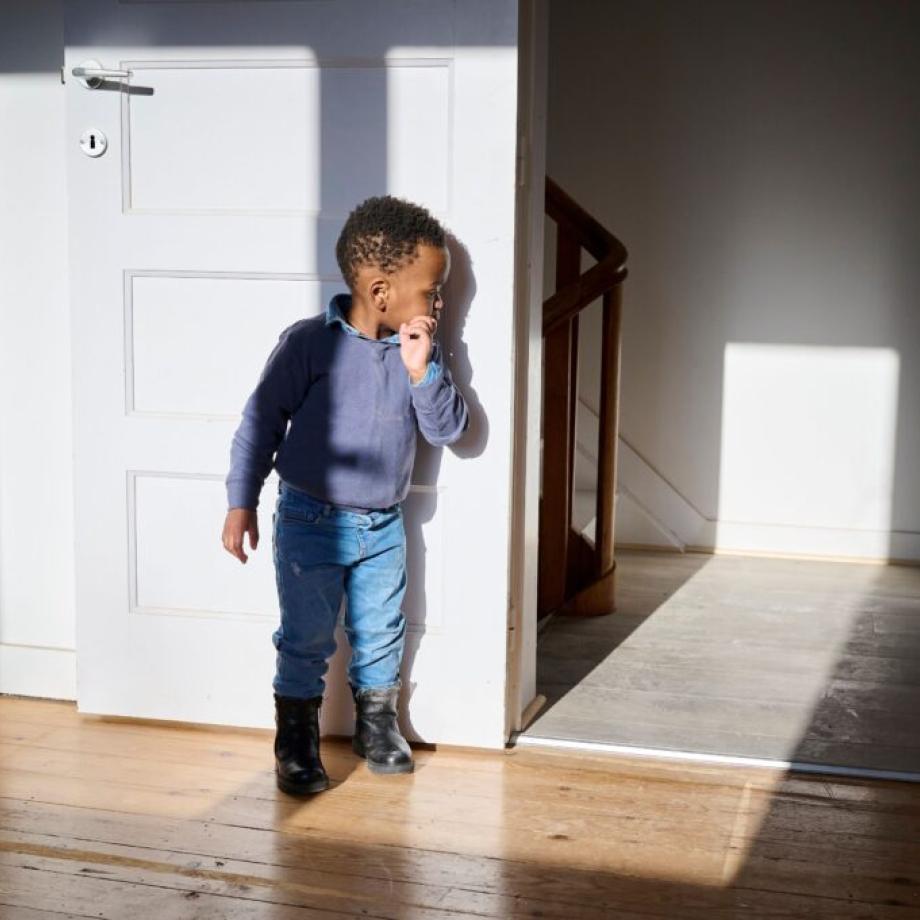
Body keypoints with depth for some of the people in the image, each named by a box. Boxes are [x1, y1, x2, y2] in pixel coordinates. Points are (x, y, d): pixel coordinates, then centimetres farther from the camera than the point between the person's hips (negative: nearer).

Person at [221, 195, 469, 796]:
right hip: (311, 522, -4)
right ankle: (296, 745, 22)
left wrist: (423, 371, -19)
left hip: (385, 526, 4)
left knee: (381, 635, 17)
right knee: (306, 641, 6)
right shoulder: (310, 342, -17)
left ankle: (378, 725, 38)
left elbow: (449, 430, -5)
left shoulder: (421, 351, -3)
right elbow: (262, 420, -10)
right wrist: (242, 503, -8)